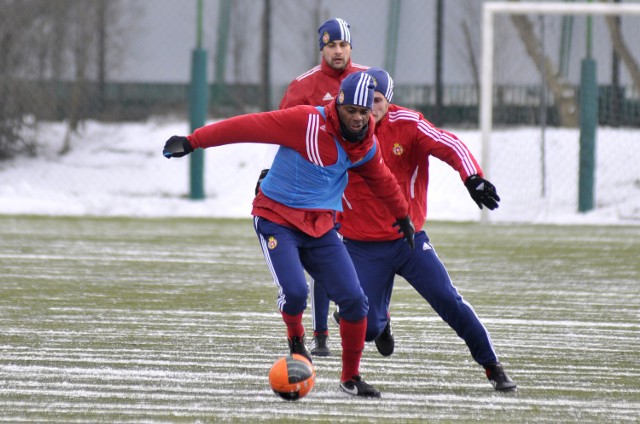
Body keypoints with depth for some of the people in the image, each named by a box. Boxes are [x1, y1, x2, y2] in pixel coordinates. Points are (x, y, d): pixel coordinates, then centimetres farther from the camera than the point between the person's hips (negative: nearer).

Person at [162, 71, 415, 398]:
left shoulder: (366, 147, 1)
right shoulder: (308, 122, -20)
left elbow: (383, 181, 23)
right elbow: (248, 127, -21)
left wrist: (402, 216, 37)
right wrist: (193, 142, -23)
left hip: (320, 227, 5)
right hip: (277, 219, -5)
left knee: (354, 300, -5)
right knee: (294, 292, -25)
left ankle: (351, 377, 15)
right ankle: (296, 339, 11)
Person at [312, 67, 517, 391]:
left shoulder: (406, 124, -9)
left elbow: (449, 146, -19)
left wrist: (473, 177, -36)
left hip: (409, 239, 0)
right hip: (362, 247, 0)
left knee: (448, 301, -11)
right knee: (366, 328, -8)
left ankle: (492, 366, 5)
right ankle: (380, 320, 33)